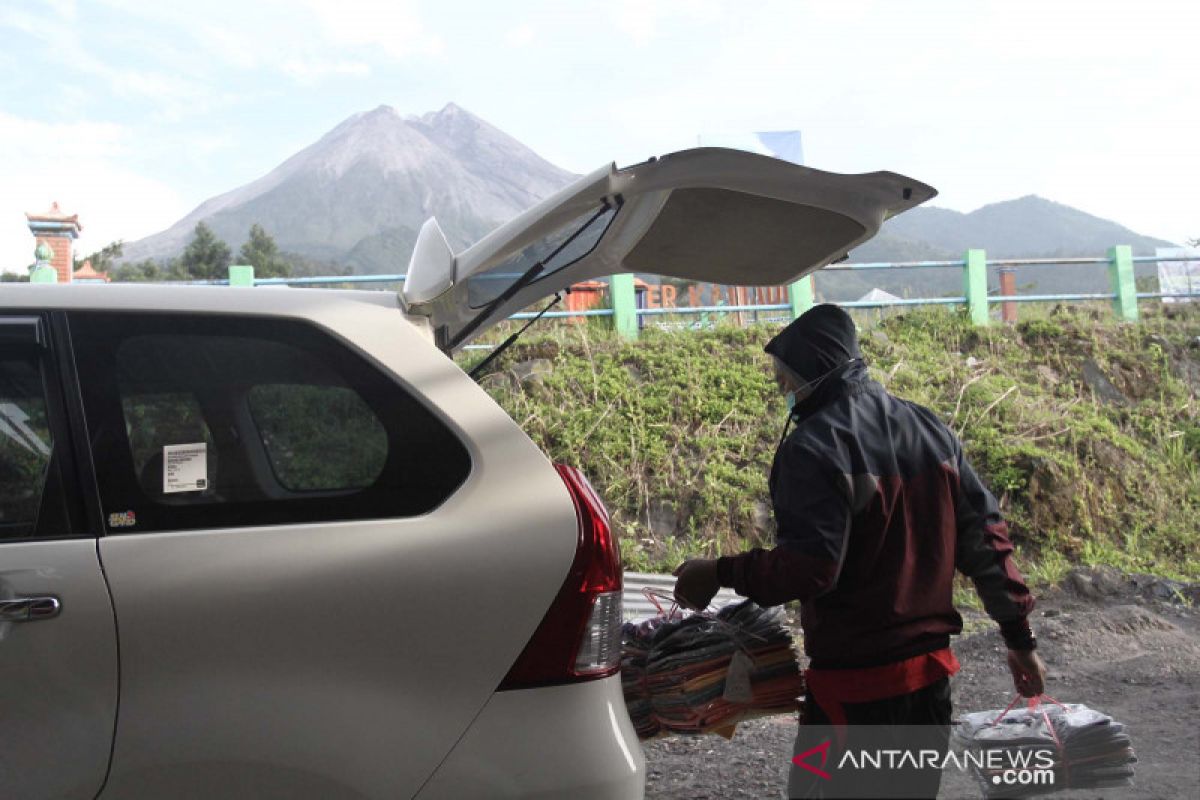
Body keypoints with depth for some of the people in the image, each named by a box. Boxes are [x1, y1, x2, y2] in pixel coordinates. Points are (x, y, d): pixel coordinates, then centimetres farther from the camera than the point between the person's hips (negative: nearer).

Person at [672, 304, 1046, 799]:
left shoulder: (814, 447, -16)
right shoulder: (930, 429, 8)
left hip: (852, 683, -8)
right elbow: (986, 538, 9)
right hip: (932, 669, 8)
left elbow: (808, 567, -24)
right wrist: (1020, 637, 14)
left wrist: (719, 573, -12)